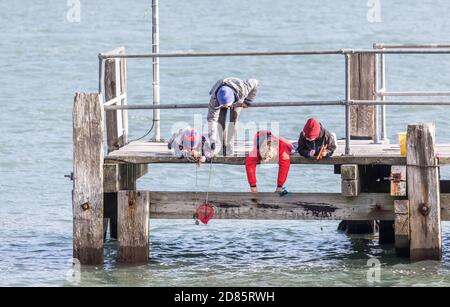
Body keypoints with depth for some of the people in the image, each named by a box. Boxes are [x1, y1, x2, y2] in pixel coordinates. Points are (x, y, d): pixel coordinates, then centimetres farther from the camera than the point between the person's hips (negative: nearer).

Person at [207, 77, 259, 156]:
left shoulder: (242, 89, -45)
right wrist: (213, 141, -51)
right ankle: (222, 146, -3)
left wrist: (247, 101, -25)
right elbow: (211, 119, -44)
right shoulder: (214, 99, -44)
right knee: (220, 120, -16)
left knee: (234, 120, -18)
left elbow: (255, 83, -26)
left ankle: (229, 148, -15)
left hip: (238, 100, 0)